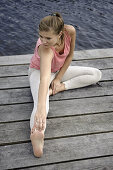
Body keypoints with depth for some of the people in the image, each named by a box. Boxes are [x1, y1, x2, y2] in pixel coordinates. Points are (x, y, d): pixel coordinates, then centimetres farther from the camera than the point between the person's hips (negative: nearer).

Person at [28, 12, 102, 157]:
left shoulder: (70, 31, -27)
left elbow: (70, 55, -8)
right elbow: (44, 78, -56)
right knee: (41, 106, -35)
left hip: (59, 70, 6)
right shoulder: (45, 49, -40)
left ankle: (61, 86, -13)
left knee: (96, 75, -2)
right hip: (39, 71, -5)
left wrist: (58, 78, -12)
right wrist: (41, 109, -69)